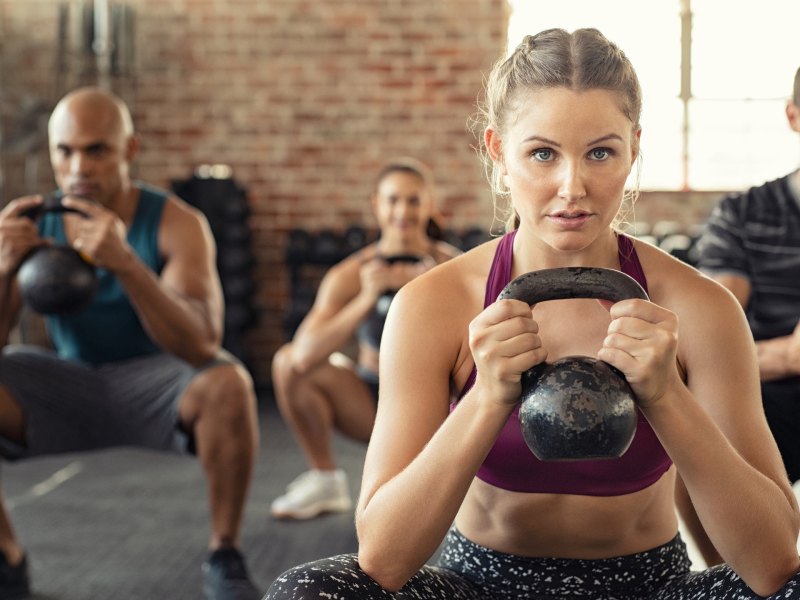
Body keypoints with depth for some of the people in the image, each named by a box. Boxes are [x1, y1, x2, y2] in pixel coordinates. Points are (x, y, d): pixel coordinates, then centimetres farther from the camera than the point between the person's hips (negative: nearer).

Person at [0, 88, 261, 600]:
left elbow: (203, 344, -32)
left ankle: (225, 558, -13)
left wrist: (124, 262, -46)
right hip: (69, 386, 3)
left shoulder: (178, 224, -19)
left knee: (228, 383, -35)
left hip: (155, 386, -3)